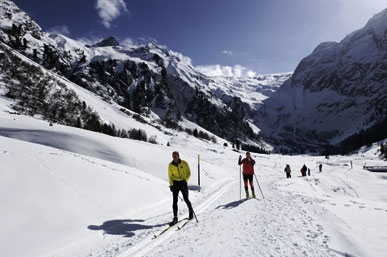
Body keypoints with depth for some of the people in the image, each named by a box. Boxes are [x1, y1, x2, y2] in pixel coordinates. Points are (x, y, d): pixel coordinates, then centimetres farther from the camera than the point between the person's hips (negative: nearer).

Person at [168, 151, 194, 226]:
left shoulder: (184, 163, -9)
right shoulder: (171, 165, -2)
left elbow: (189, 173, -1)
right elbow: (170, 175, 7)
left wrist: (185, 180, -15)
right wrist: (171, 185, -1)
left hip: (183, 183, -1)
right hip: (175, 183, 2)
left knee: (186, 199, 4)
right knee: (175, 200, -6)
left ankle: (191, 211, 33)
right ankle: (175, 218, -1)